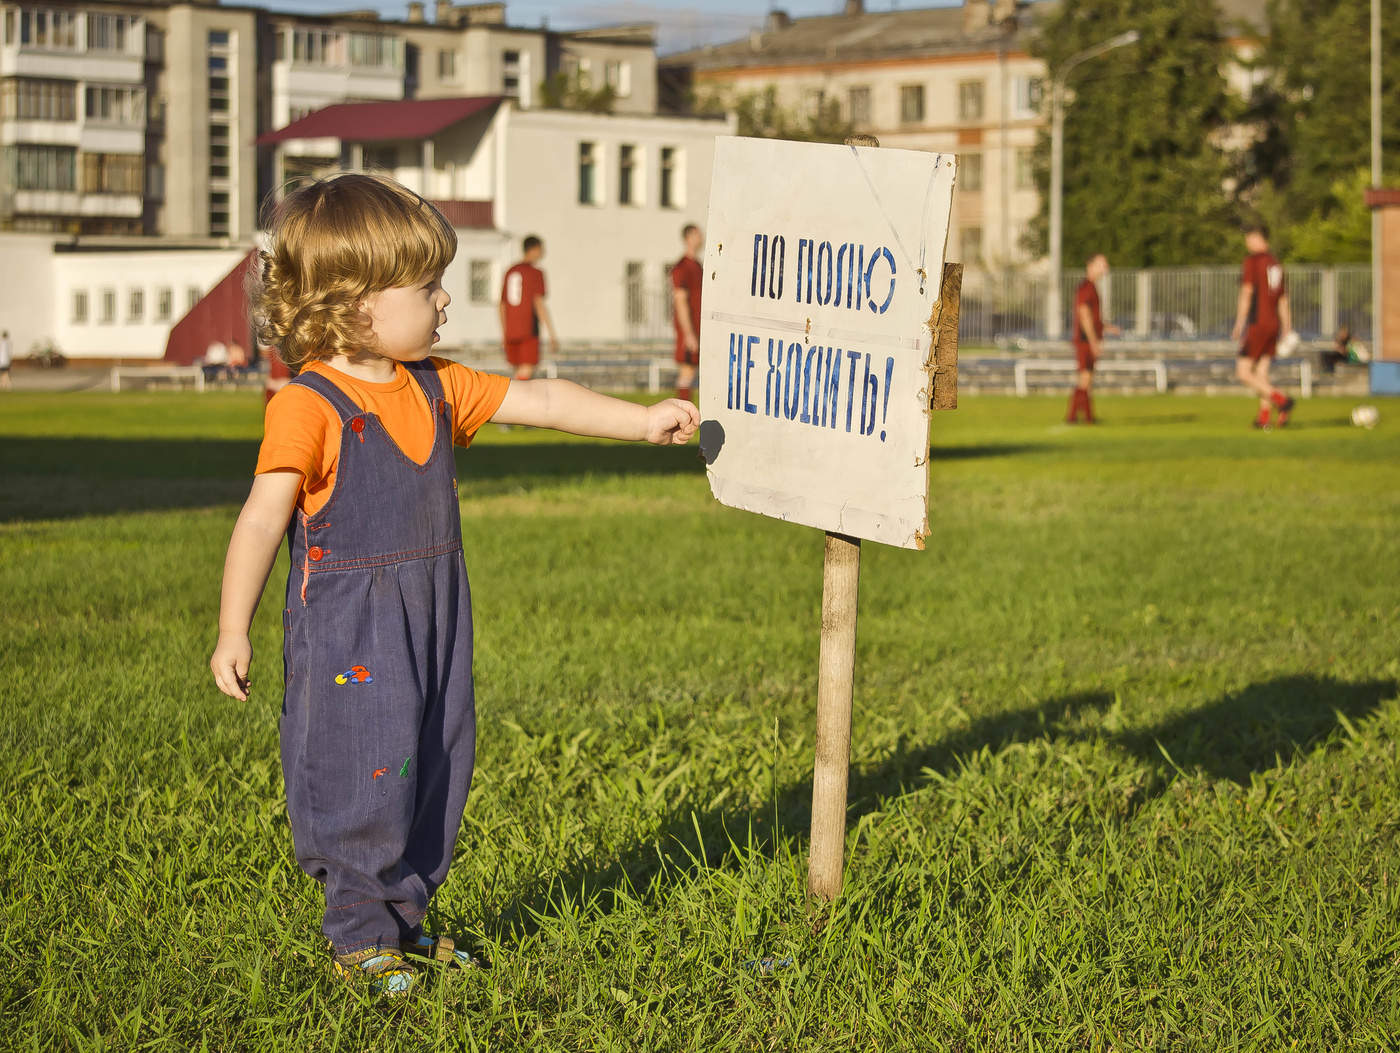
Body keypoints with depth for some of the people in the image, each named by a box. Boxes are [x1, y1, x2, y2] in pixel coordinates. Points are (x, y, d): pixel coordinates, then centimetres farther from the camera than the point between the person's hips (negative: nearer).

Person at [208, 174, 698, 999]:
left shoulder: (436, 388, 8)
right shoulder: (308, 407, -15)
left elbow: (540, 402, 11)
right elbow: (263, 521, -14)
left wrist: (643, 421, 7)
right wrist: (234, 633, -13)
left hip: (433, 616, 8)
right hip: (348, 622, -8)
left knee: (436, 762, 11)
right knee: (368, 765, -6)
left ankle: (403, 918, 24)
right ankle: (359, 934, 9)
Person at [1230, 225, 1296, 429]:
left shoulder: (1252, 260, -9)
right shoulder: (1276, 264, 14)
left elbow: (1246, 293, -14)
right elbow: (1283, 300, 17)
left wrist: (1239, 325, -12)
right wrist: (1287, 328, 21)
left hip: (1257, 323, -8)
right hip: (1274, 324, 8)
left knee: (1243, 373, -6)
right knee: (1261, 372, 11)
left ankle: (1281, 400, -19)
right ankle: (1264, 417, 4)